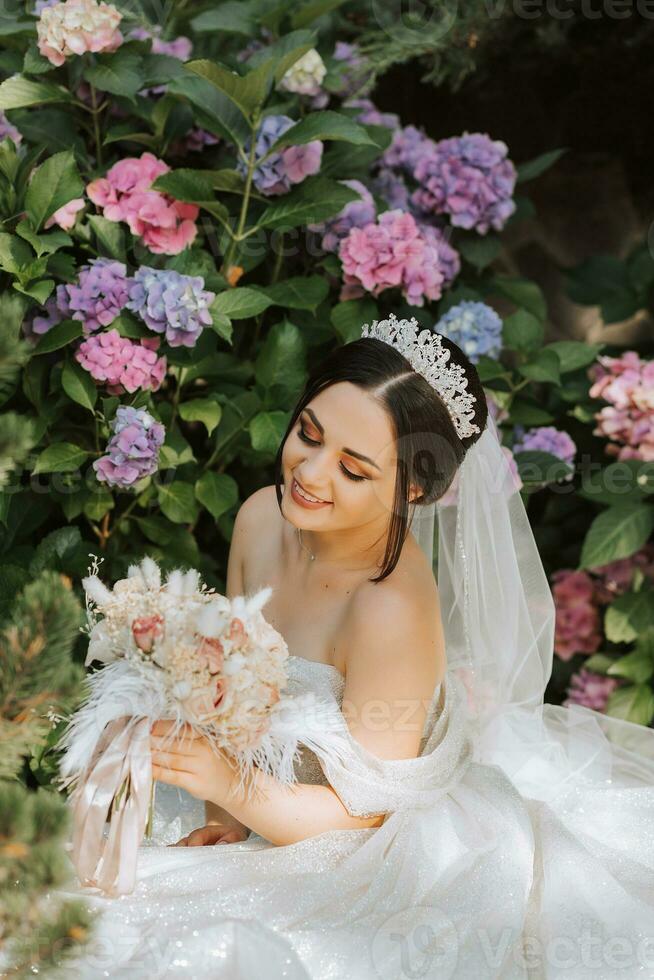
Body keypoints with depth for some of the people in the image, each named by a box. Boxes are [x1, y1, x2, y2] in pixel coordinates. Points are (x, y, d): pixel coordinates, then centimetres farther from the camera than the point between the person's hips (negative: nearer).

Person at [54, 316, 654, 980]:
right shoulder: (261, 517, -10)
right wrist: (224, 816, -10)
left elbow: (362, 813, -22)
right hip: (261, 817, 7)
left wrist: (228, 785, -36)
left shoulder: (393, 611, -32)